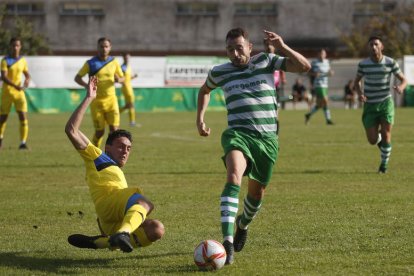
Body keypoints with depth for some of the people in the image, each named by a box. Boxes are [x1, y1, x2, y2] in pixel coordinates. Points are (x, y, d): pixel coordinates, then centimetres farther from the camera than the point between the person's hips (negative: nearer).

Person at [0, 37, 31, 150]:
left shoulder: (23, 60, 5)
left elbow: (27, 74, 16)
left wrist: (27, 80, -9)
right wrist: (15, 86, -34)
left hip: (19, 93, 2)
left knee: (23, 116, -14)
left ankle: (23, 143, -14)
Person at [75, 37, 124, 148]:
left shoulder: (114, 62, 5)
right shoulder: (90, 63, -2)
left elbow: (122, 78, 14)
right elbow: (77, 78, 3)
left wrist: (118, 79, -11)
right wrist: (87, 85, -17)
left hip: (111, 100, 2)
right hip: (96, 102, -2)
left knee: (114, 129, -8)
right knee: (100, 132, 0)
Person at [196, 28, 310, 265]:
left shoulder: (266, 61, 4)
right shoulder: (219, 72, 7)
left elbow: (304, 66, -3)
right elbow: (205, 90, 30)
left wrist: (282, 47, -13)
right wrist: (200, 119, 21)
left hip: (267, 138, 2)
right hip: (238, 134, -2)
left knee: (257, 192, 13)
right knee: (234, 178, -30)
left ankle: (243, 223, 49)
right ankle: (228, 241, -39)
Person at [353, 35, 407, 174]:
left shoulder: (390, 62, -6)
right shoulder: (363, 64, -4)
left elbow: (403, 79, 1)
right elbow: (356, 81, 11)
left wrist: (401, 87, -23)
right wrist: (360, 93, -10)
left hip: (386, 102, -1)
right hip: (370, 105, 1)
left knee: (386, 134, -7)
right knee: (372, 140, -3)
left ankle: (384, 163, 14)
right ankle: (382, 143, 35)